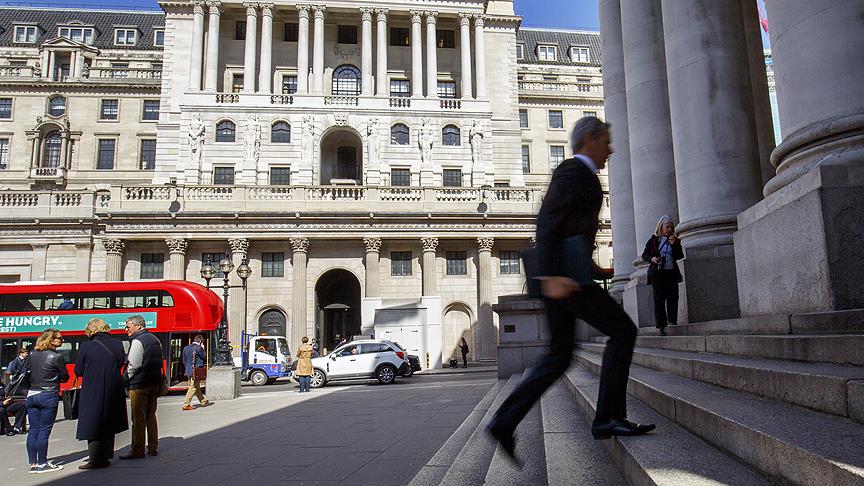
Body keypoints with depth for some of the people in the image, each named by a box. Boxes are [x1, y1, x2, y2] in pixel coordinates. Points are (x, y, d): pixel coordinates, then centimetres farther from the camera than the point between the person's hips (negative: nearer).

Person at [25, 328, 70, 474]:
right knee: (44, 431, 0)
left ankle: (33, 464, 14)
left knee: (33, 430, 9)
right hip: (49, 396, -6)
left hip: (31, 395, 6)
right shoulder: (57, 357, -11)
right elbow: (65, 378, -3)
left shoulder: (32, 354, 6)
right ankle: (42, 464, 6)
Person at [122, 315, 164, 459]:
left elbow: (133, 366, -17)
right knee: (151, 416, 14)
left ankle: (137, 450, 3)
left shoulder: (138, 341, -13)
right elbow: (159, 362, 16)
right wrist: (156, 379, 17)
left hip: (139, 385, -8)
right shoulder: (155, 339, 13)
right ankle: (153, 447, 19)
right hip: (155, 382, 8)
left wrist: (126, 380, -5)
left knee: (138, 419, -2)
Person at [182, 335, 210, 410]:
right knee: (193, 387, -2)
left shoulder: (186, 348, 9)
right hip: (196, 371, -8)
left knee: (197, 387, 18)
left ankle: (203, 401, 32)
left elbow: (184, 361, 14)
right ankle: (186, 404, -5)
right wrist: (202, 349, 5)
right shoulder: (198, 348, -14)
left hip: (188, 371, 8)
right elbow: (204, 357, -3)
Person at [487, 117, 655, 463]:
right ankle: (608, 416, -1)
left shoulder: (579, 175, 27)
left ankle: (504, 422, 6)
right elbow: (547, 221, -17)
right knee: (622, 331, -4)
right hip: (561, 275, -10)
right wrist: (550, 275, -27)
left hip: (559, 275, 10)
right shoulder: (573, 170, -4)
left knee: (558, 359, 8)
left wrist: (593, 270, 25)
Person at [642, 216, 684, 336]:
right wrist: (651, 259, -14)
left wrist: (674, 245, -8)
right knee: (659, 299, -5)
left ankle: (673, 324, 11)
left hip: (672, 273, 3)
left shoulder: (675, 240, 13)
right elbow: (644, 255, 7)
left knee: (673, 299, -1)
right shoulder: (653, 240, 6)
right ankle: (661, 327, -6)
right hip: (657, 273, -2)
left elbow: (680, 256, 5)